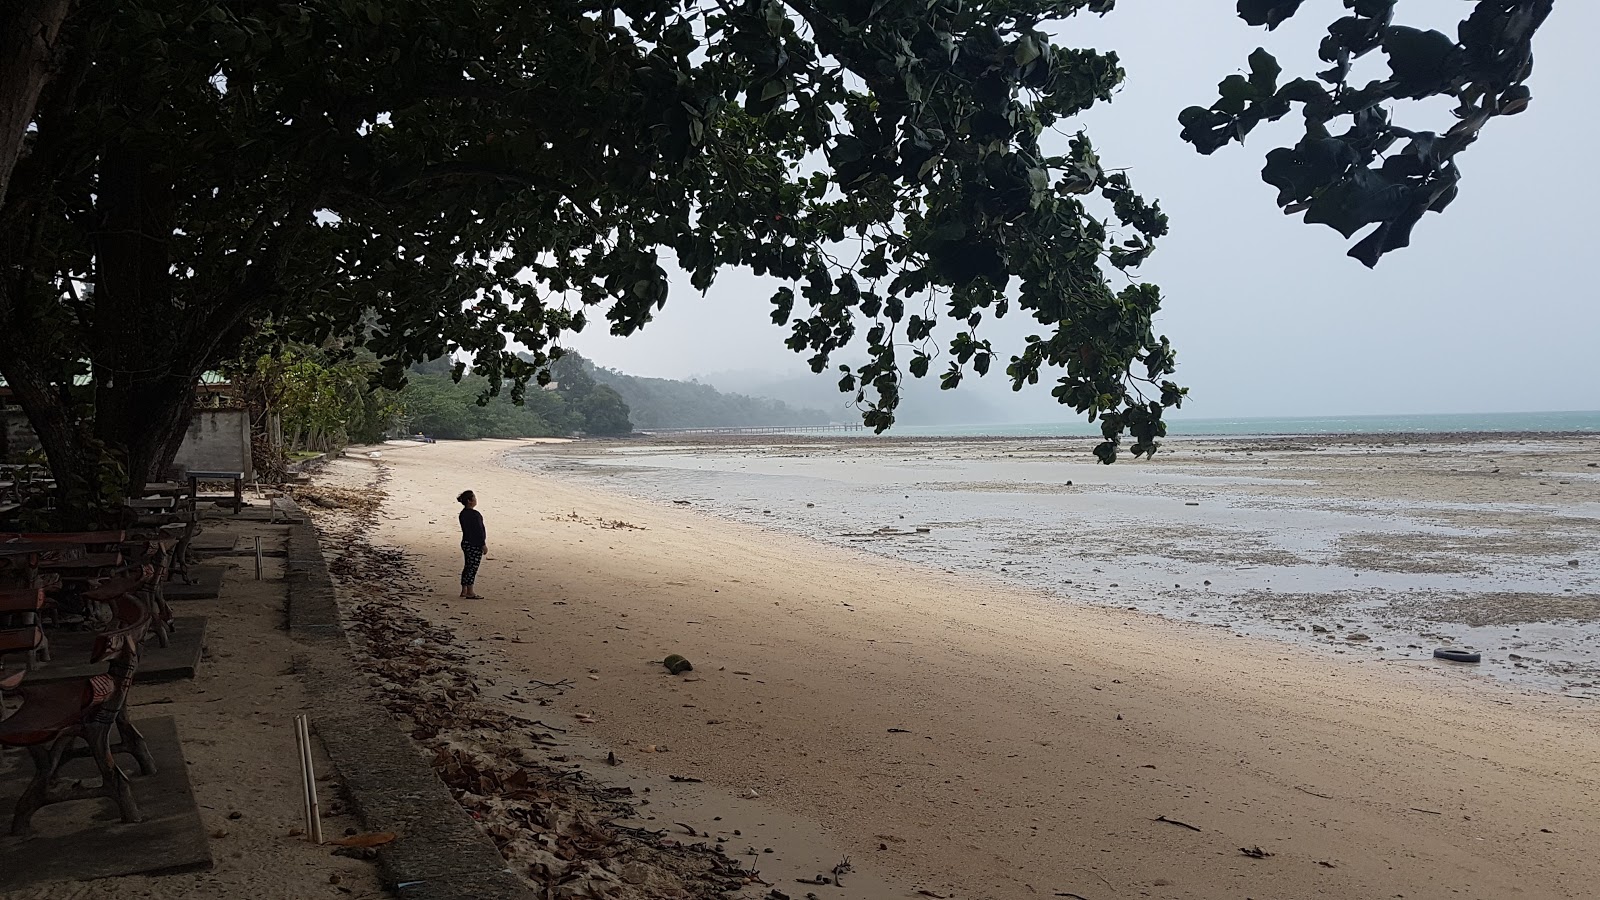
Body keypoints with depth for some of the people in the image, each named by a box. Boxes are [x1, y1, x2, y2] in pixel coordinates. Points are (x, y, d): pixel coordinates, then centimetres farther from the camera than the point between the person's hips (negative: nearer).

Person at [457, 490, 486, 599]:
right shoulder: (474, 514, -18)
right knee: (473, 568, -3)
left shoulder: (462, 514, 11)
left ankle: (464, 591, 19)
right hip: (474, 545, -9)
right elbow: (478, 531, -19)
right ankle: (470, 593, 1)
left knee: (468, 566, 15)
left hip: (466, 543, 9)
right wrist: (483, 545, -14)